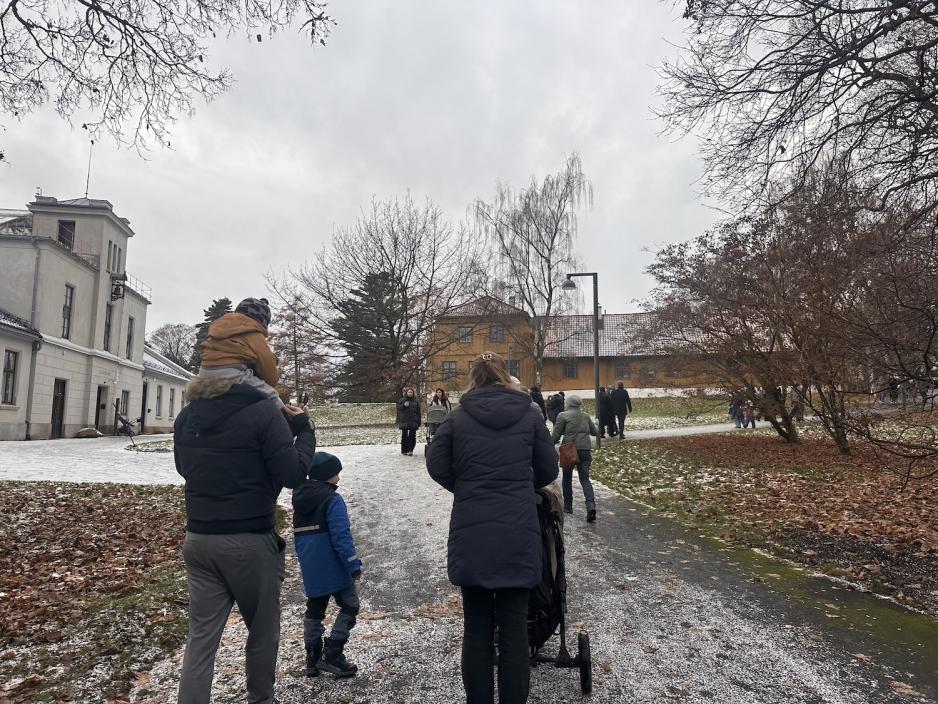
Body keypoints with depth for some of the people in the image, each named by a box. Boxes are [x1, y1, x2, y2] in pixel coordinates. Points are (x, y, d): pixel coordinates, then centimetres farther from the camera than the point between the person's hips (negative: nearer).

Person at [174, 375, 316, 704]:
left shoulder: (186, 415, 5)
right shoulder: (263, 411, -15)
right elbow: (293, 474, -16)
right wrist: (303, 429, -2)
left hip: (199, 539, 5)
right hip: (251, 542, -5)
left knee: (201, 637, 11)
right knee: (263, 632, 15)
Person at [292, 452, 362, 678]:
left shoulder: (300, 499, 11)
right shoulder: (333, 500, -14)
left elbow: (298, 536, 18)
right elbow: (342, 537, -19)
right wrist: (354, 565, -14)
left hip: (310, 570, 8)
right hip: (333, 568, -8)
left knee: (315, 610, 17)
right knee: (349, 606, 5)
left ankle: (313, 660, 21)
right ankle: (332, 655, 1)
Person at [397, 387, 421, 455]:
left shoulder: (416, 401, 9)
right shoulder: (402, 400, 6)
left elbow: (418, 412, 8)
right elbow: (398, 408, 0)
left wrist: (418, 422, 4)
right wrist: (404, 405, -17)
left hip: (413, 421, 1)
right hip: (404, 421, -1)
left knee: (412, 436, -5)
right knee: (404, 436, 4)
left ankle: (410, 450, -1)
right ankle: (404, 450, 11)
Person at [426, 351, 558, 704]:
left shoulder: (457, 417, 0)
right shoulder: (530, 414, 2)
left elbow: (436, 465, 2)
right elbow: (548, 469, 7)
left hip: (470, 536, 0)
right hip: (518, 535, 0)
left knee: (476, 627, 12)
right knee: (514, 626, 9)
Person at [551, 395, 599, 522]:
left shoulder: (563, 416, -3)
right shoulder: (585, 416, 10)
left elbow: (556, 435, -7)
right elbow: (595, 432, 19)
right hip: (585, 449, 3)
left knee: (567, 478, 15)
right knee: (585, 479, 3)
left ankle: (568, 507, 20)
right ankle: (591, 504, -19)